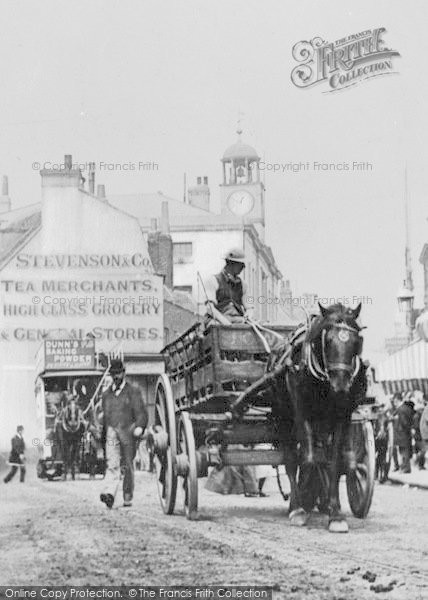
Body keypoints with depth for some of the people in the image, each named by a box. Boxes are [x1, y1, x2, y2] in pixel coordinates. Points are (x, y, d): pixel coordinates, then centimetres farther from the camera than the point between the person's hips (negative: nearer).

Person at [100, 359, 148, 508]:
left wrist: (139, 427, -17)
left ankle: (128, 498, 11)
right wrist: (103, 435, 23)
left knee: (128, 466, 2)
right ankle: (110, 494, -29)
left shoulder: (133, 392, 7)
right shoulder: (106, 394, 18)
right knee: (112, 464, -14)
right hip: (111, 433, 2)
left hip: (128, 432, -2)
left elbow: (141, 413, 0)